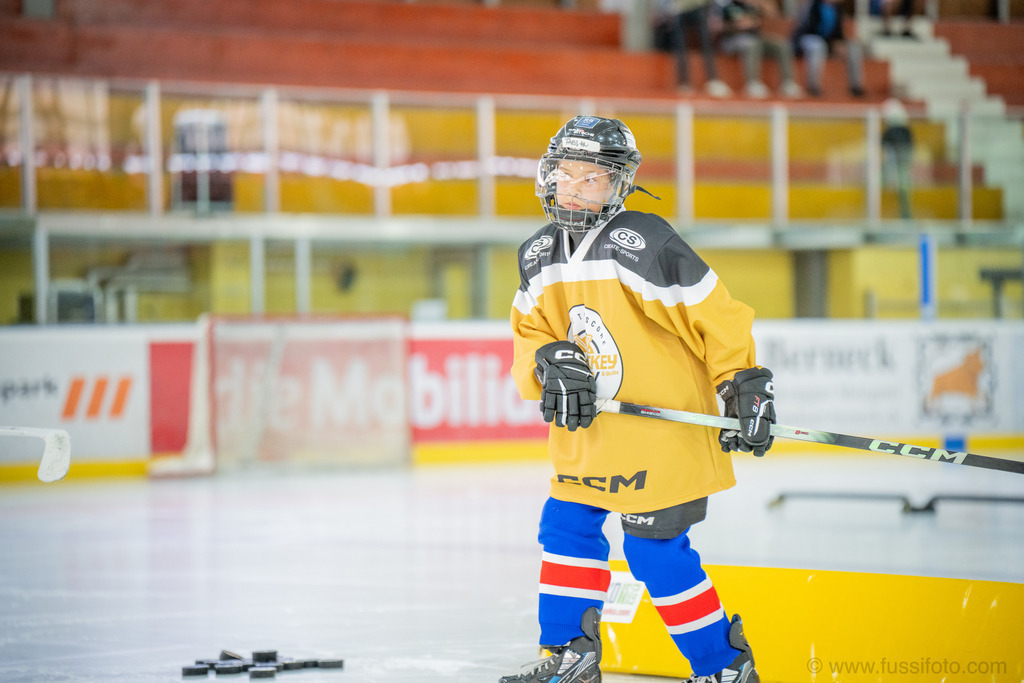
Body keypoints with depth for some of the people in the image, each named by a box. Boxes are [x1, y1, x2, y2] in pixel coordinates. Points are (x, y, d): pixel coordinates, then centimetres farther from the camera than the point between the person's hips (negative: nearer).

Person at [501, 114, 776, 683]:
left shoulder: (646, 244, -17)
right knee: (566, 526, 12)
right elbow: (530, 331, 16)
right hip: (587, 425, 8)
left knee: (655, 549, -7)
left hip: (662, 421, -8)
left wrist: (746, 389, -13)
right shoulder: (538, 256, 6)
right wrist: (550, 363, -6)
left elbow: (715, 317, -14)